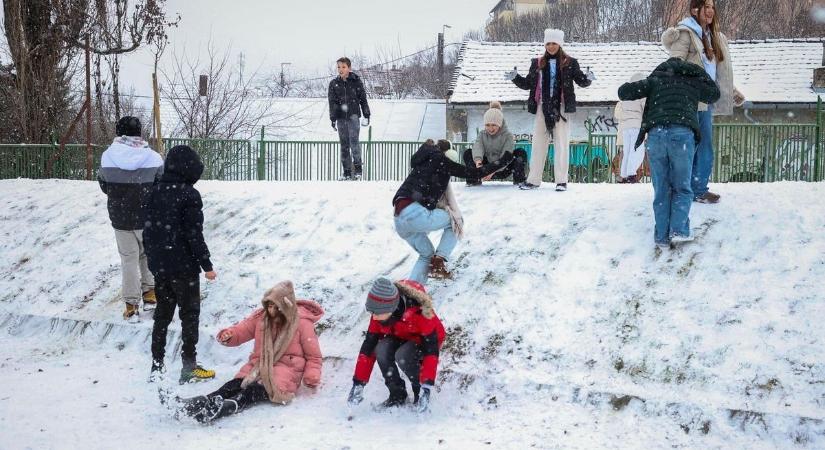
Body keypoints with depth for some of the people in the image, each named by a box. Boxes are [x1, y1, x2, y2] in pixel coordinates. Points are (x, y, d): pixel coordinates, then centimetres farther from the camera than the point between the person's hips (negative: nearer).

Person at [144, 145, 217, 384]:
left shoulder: (156, 191, 3)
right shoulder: (189, 195, -16)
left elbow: (148, 228, 9)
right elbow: (194, 235, -17)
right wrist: (207, 265, -10)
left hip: (159, 265, 6)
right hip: (184, 266, -6)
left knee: (162, 313, 15)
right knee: (189, 315, 5)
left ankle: (157, 365, 19)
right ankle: (189, 367, 8)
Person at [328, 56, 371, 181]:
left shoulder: (356, 81, 1)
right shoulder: (334, 83, 6)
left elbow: (363, 99, 6)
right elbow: (332, 102, 4)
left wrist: (366, 115, 5)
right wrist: (333, 118, -4)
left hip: (353, 115, -3)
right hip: (341, 117, 3)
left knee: (354, 140, -16)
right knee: (344, 144, 5)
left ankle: (357, 168, -13)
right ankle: (347, 172, 8)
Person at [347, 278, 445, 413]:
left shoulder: (418, 312, -37)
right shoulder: (379, 314, -21)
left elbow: (431, 349, -35)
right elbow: (368, 347, -13)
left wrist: (427, 387, -41)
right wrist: (358, 384, -16)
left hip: (425, 340, -5)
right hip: (400, 338, 5)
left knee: (402, 356, -34)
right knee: (381, 349, -27)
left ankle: (421, 391, -8)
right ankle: (397, 395, -9)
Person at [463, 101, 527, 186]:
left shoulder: (507, 135, -10)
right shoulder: (482, 134, -1)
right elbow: (477, 148, -23)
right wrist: (478, 161, -48)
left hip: (503, 170, -2)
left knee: (521, 153, -24)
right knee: (468, 153, -16)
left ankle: (519, 180, -12)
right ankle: (474, 179, -13)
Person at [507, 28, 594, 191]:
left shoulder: (569, 63, 2)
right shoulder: (537, 63, 11)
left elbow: (581, 80, 2)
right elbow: (528, 84, 17)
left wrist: (588, 78, -20)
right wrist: (515, 78, 1)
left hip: (560, 108, -3)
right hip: (542, 108, 3)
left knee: (561, 144, -1)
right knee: (538, 143, 6)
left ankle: (561, 180, 2)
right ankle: (533, 179, 12)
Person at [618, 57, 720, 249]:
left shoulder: (655, 80, 22)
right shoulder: (693, 82, 25)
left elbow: (624, 92, 14)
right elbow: (714, 95, 45)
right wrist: (701, 74, 51)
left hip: (656, 134, 1)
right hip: (682, 134, -1)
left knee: (661, 190, 8)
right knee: (682, 188, 10)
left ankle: (662, 236, 2)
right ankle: (679, 230, -5)